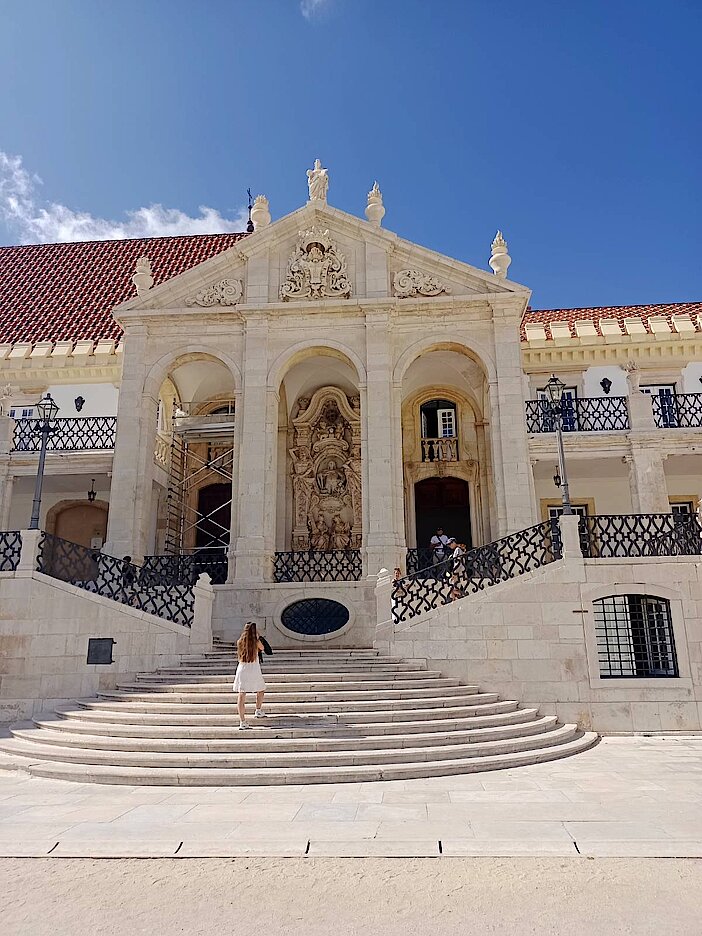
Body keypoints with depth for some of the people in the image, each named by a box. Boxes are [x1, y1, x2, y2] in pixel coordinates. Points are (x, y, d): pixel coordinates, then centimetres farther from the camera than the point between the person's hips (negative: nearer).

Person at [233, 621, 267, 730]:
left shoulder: (240, 642, 2)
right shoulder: (256, 642, -5)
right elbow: (262, 648, 15)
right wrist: (258, 637, 22)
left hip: (241, 669, 2)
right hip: (254, 669, -2)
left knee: (241, 695, -1)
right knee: (261, 690, 24)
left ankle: (242, 722, -4)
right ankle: (258, 711, 28)